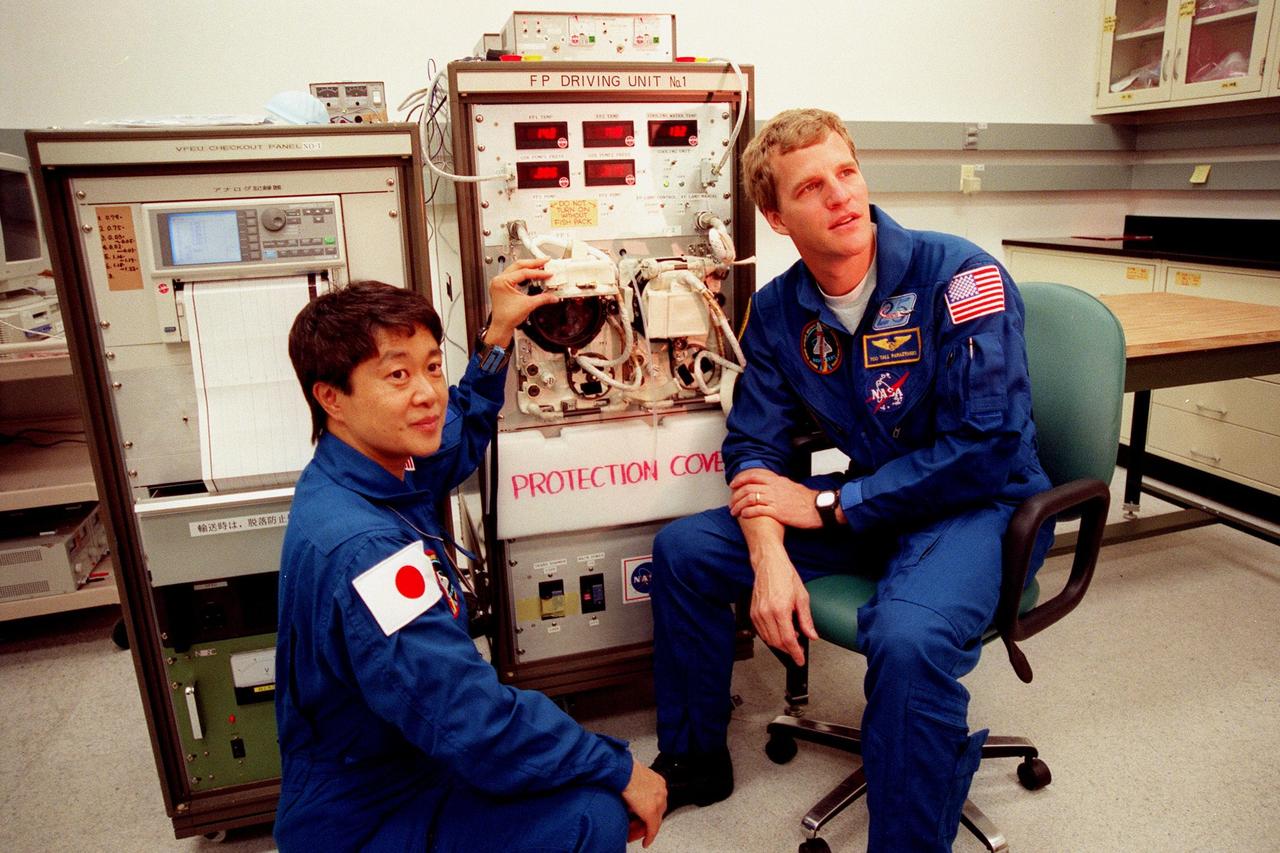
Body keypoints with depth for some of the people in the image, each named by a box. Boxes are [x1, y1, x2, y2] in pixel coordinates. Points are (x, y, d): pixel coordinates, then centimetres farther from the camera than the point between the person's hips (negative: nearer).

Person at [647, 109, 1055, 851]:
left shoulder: (959, 275, -18)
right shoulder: (778, 310, -2)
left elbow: (986, 447, -22)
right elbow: (754, 442, -1)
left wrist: (827, 505, -19)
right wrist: (769, 555, -20)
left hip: (980, 503, -5)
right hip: (870, 500, 6)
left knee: (908, 639, -38)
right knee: (684, 550, 0)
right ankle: (694, 760, 19)